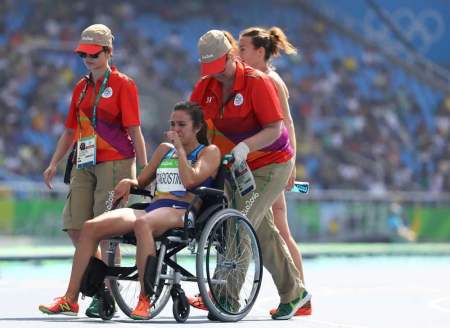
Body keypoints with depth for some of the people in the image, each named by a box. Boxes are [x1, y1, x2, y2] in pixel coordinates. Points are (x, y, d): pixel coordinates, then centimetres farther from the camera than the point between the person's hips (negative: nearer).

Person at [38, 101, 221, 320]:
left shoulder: (210, 152, 8)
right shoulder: (164, 149, 27)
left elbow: (190, 180, -11)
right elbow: (142, 181, 30)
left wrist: (179, 148, -1)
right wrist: (128, 182, 7)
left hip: (182, 212, -7)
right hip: (153, 208, 7)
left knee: (142, 224, -42)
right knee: (90, 227, -14)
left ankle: (145, 299, -41)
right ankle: (70, 300, -15)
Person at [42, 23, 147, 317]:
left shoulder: (123, 84, -2)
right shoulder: (81, 87, 17)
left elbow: (134, 131, -6)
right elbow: (70, 130, 22)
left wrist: (145, 169, -11)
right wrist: (54, 164, 14)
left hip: (115, 163, -6)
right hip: (85, 164, 6)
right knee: (74, 226, 0)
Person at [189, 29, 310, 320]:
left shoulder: (257, 82, -19)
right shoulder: (205, 86, -1)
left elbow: (274, 129, -21)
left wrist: (245, 146, -36)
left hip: (271, 164, -7)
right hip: (237, 166, 7)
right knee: (263, 232, 13)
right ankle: (293, 293, 26)